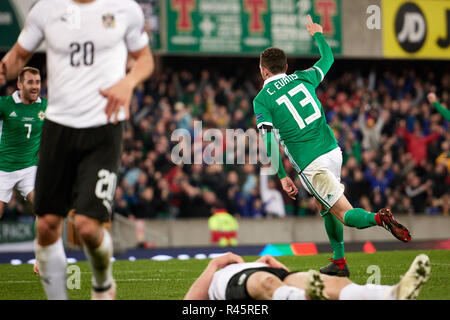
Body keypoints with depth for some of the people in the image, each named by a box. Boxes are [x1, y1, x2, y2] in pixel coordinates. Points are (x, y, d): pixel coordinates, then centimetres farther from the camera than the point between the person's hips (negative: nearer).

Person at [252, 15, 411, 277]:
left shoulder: (262, 100, -3)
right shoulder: (302, 78, 9)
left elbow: (269, 142, -12)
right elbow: (328, 59, 29)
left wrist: (282, 176, -6)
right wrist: (318, 34, 46)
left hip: (311, 165, -6)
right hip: (333, 151, 6)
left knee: (345, 214, -6)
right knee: (326, 207, 25)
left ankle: (379, 219, -36)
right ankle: (340, 262, 25)